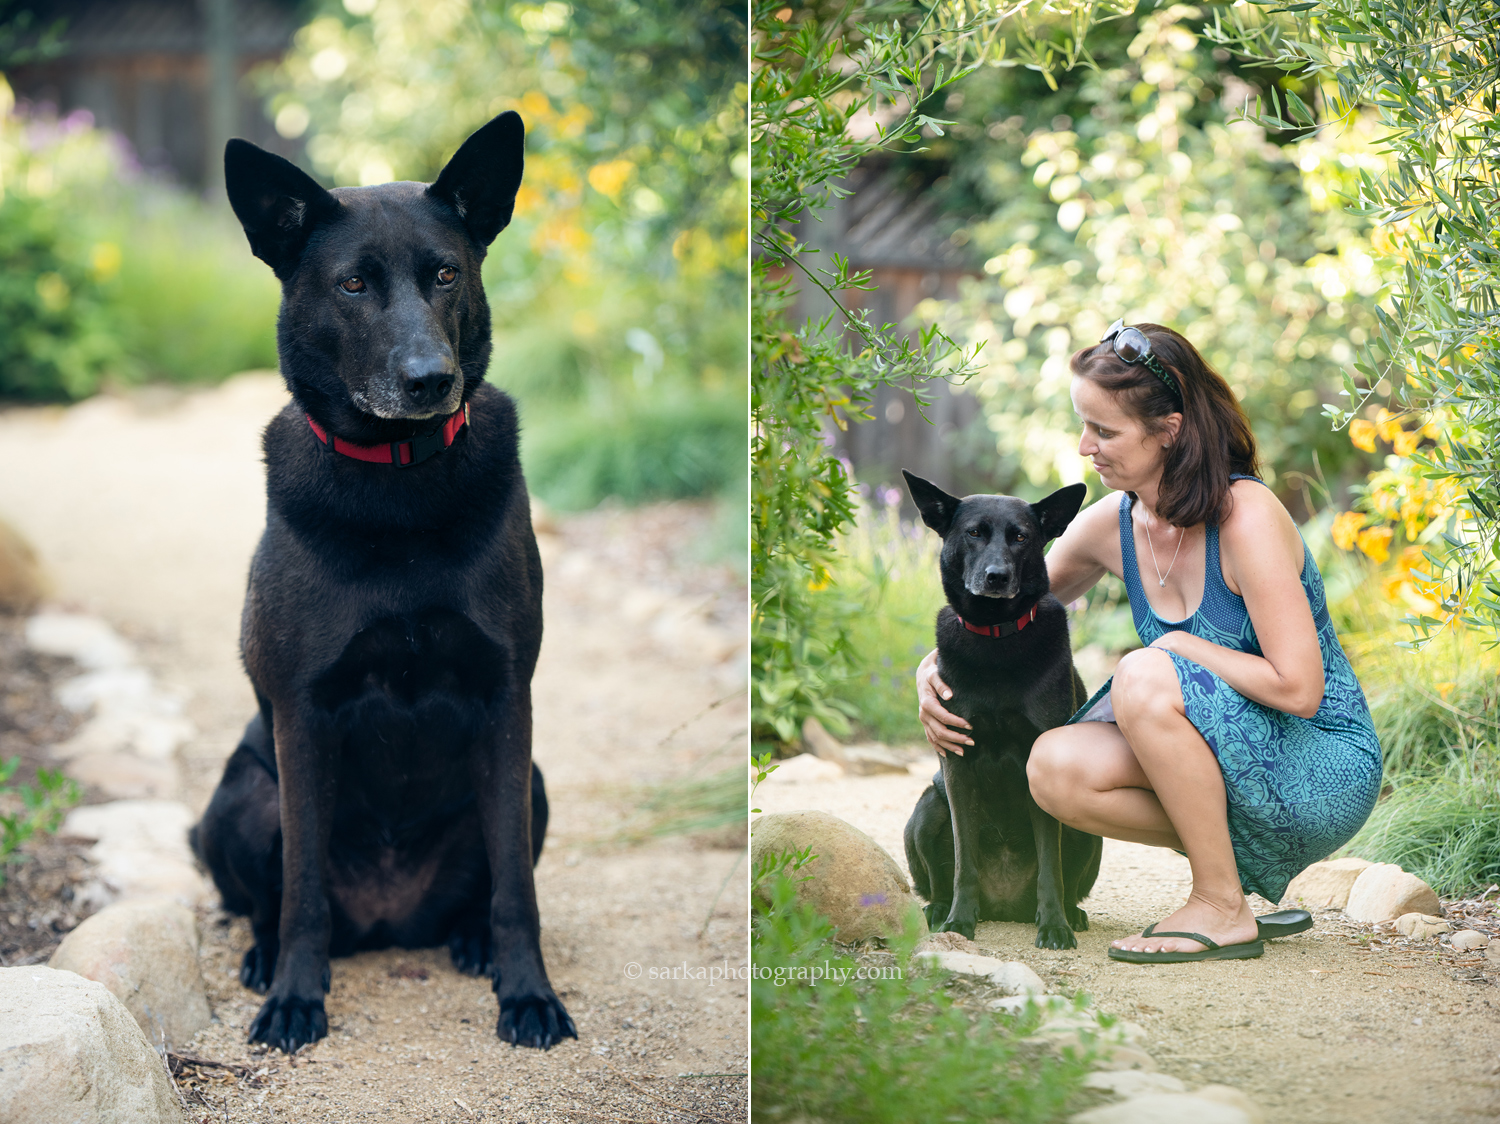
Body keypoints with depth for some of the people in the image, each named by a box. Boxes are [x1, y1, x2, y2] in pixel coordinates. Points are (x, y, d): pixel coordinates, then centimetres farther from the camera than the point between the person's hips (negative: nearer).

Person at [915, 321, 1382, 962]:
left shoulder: (1246, 516, -21)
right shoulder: (1111, 525, -1)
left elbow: (1298, 689, -24)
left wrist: (1178, 646, -16)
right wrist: (933, 669, -3)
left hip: (1327, 775, -6)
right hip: (1233, 760, 7)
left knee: (1144, 677, -30)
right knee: (1055, 768, -17)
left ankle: (1224, 909, -18)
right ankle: (1231, 859, 1)